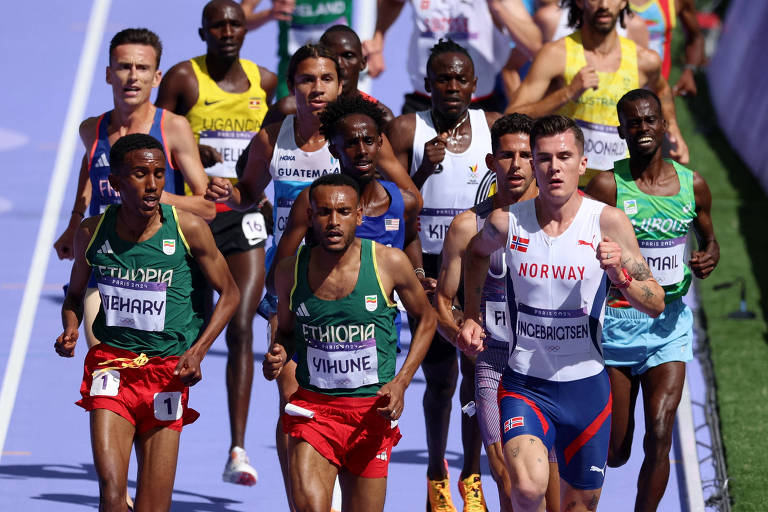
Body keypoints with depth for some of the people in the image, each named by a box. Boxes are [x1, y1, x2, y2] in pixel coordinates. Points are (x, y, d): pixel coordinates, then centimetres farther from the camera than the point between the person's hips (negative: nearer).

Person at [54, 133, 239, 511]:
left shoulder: (188, 229, -8)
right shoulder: (92, 232, -1)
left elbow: (229, 293, 3)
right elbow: (75, 294, 17)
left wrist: (197, 352, -10)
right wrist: (70, 330, -5)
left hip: (168, 370, 0)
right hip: (111, 363, 0)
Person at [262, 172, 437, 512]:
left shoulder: (389, 263, -6)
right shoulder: (291, 271, -1)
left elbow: (426, 319, 9)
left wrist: (401, 382, -3)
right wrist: (278, 356, -6)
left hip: (372, 410, 0)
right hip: (312, 406, 0)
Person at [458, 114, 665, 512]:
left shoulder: (608, 222, -8)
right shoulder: (506, 222, -4)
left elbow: (656, 304, -4)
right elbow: (477, 251, 22)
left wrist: (620, 276, -23)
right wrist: (471, 317, 16)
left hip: (586, 386, 1)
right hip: (523, 386, -1)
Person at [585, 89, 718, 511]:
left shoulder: (692, 185, 2)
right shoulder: (607, 186, -9)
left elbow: (709, 239, 18)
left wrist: (709, 259, -4)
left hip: (669, 323, 2)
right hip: (615, 321, -2)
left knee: (659, 437, -12)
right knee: (614, 452, 4)